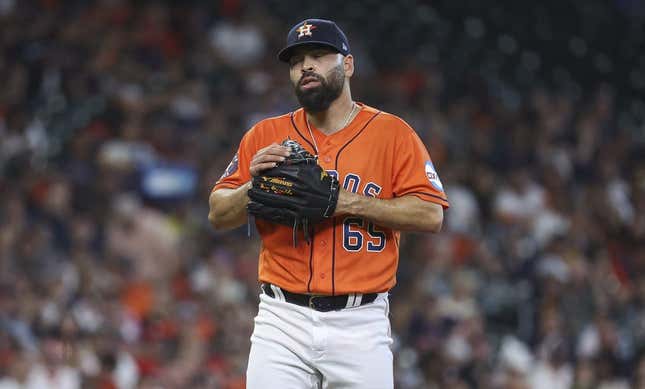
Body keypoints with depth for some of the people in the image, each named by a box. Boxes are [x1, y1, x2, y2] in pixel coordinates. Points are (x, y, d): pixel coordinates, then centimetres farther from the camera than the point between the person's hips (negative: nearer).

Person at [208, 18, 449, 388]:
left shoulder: (393, 133, 3)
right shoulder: (265, 135, 10)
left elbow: (431, 215, -6)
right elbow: (218, 214, 10)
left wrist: (348, 202, -15)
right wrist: (253, 185, -11)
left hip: (361, 325, -1)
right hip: (284, 321, 1)